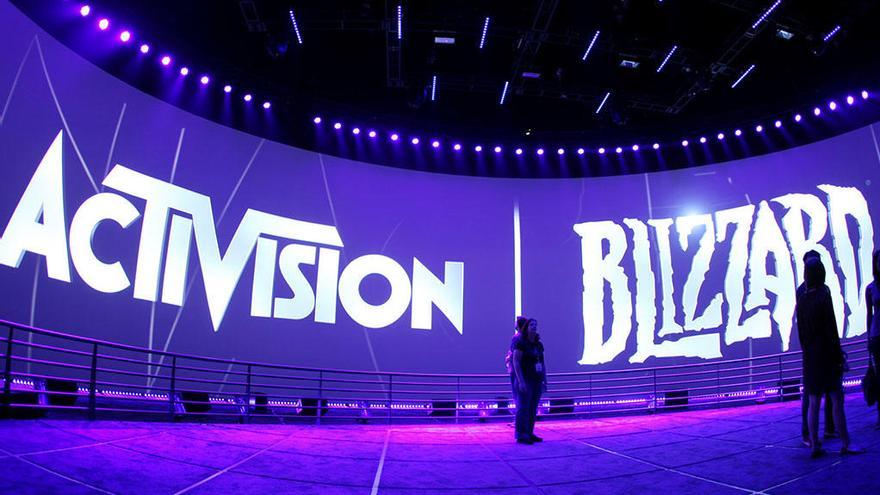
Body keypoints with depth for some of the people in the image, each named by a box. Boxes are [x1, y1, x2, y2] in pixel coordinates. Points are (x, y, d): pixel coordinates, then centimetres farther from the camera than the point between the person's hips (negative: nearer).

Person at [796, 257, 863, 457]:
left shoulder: (801, 298, 3)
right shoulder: (823, 295, -12)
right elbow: (831, 329, -12)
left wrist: (806, 352, 15)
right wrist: (839, 355, -6)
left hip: (810, 357, 5)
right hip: (827, 355, -5)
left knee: (813, 403, 7)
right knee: (837, 400, 2)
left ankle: (814, 445, 9)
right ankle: (845, 443, 7)